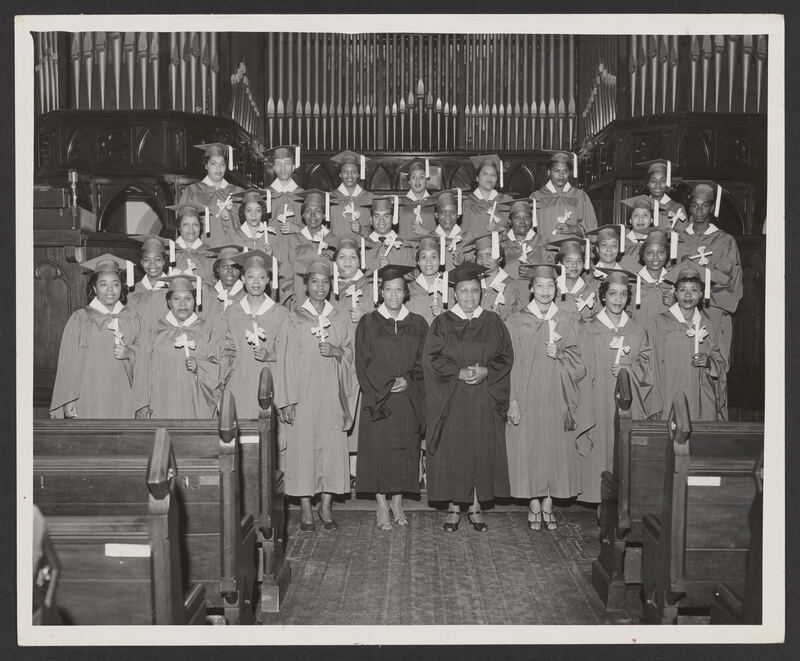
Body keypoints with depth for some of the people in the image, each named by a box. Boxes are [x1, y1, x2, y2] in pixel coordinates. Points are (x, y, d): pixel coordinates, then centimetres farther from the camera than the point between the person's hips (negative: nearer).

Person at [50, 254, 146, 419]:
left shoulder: (133, 319, 8)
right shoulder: (80, 319, 1)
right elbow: (69, 361, -2)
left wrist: (130, 353, -10)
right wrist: (68, 400, -6)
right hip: (90, 399, -2)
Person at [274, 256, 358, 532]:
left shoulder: (340, 320, 9)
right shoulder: (293, 321, 1)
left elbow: (351, 355, 13)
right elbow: (285, 361, -2)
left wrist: (337, 352, -10)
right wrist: (286, 400, -8)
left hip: (332, 395, 2)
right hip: (302, 394, -2)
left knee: (332, 447, 1)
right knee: (302, 447, -1)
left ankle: (326, 506, 14)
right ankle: (306, 508, 11)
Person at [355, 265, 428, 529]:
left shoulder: (417, 324, 7)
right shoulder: (368, 324, 1)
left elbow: (423, 362, 4)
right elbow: (363, 363, -4)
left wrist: (406, 381, -12)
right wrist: (386, 385, -14)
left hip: (408, 400, 2)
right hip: (377, 401, -2)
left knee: (404, 451, 5)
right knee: (379, 451, -1)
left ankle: (398, 502, 18)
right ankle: (382, 507, 9)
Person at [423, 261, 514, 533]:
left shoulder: (493, 322, 6)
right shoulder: (442, 323, 2)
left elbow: (506, 356, 2)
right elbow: (432, 359, -5)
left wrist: (485, 371, -15)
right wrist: (460, 373, -17)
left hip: (484, 401, 1)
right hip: (450, 401, -1)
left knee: (482, 452, 3)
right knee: (452, 453, 1)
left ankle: (475, 507, 15)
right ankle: (453, 507, 13)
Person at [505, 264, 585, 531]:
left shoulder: (564, 322, 8)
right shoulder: (517, 321, 0)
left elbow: (576, 361, 9)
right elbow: (511, 362, -4)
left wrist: (559, 354, -12)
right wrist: (512, 400, -10)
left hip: (556, 398, 2)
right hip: (527, 396, -2)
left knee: (555, 448, 4)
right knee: (528, 447, 0)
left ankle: (548, 505, 15)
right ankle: (534, 505, 12)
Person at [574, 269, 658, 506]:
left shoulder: (637, 330, 7)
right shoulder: (588, 329, 1)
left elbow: (647, 364, 10)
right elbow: (583, 371, -1)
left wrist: (629, 369, -11)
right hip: (599, 400, -2)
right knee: (601, 447, -2)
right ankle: (603, 501, 8)